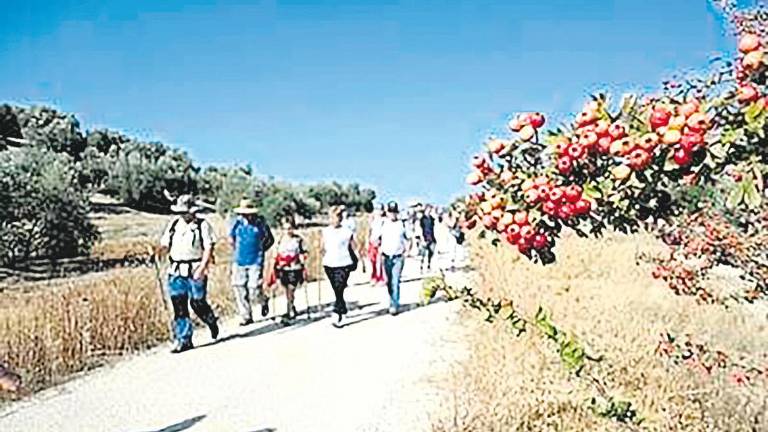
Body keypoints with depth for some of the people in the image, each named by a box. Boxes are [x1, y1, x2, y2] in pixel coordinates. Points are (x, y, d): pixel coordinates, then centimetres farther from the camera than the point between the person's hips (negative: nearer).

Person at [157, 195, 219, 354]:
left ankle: (212, 322, 31)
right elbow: (166, 245, 13)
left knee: (197, 302, -1)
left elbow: (208, 248, -8)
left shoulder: (202, 225, -3)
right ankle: (184, 341, 9)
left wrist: (202, 267, -18)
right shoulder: (173, 224, 11)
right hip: (176, 272, 4)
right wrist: (160, 250, -10)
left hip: (196, 271, -4)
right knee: (179, 306, 2)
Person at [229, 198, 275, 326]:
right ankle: (246, 317, 15)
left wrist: (260, 250, 3)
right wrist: (237, 250, 14)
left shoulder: (260, 223, -5)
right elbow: (231, 238, 18)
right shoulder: (238, 222, 2)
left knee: (254, 290, -10)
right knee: (239, 289, 1)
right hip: (239, 261, 4)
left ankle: (263, 301, 26)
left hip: (255, 262, -3)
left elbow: (270, 240, 7)